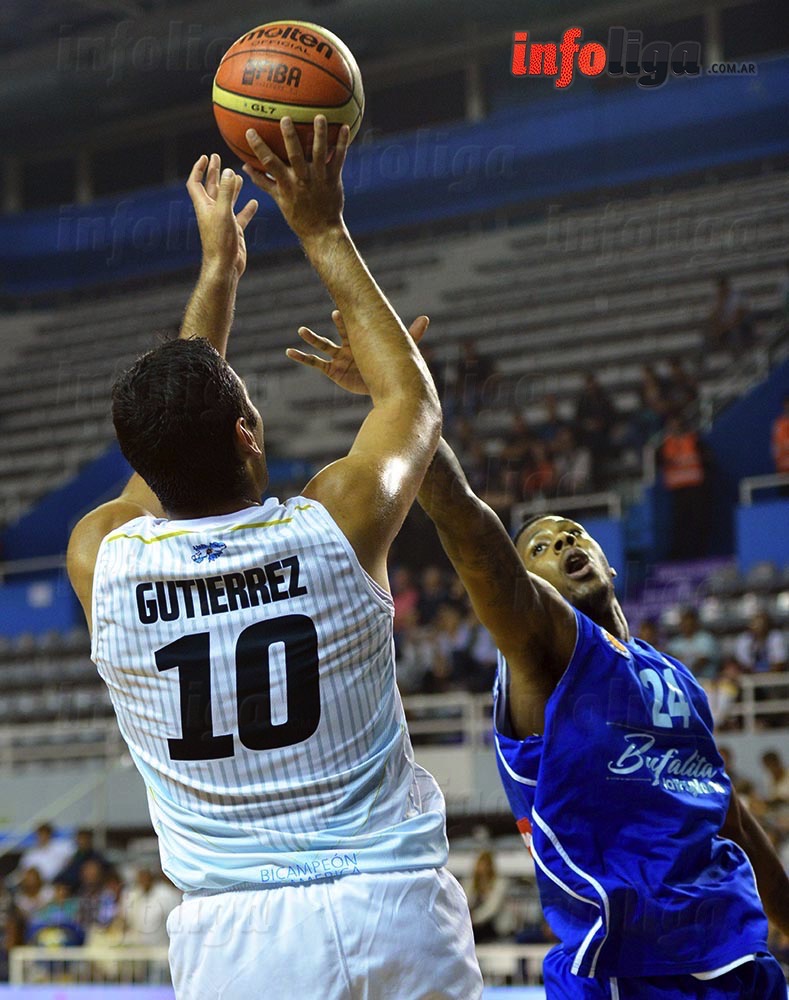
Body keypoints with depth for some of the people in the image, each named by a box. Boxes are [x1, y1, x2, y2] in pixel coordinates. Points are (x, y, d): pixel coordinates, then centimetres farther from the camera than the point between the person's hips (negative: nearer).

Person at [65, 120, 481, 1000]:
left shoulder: (101, 561, -3)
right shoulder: (337, 526, -7)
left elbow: (170, 445, 20)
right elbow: (414, 397, 14)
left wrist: (219, 268, 27)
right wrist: (322, 232, 19)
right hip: (391, 910, -1)